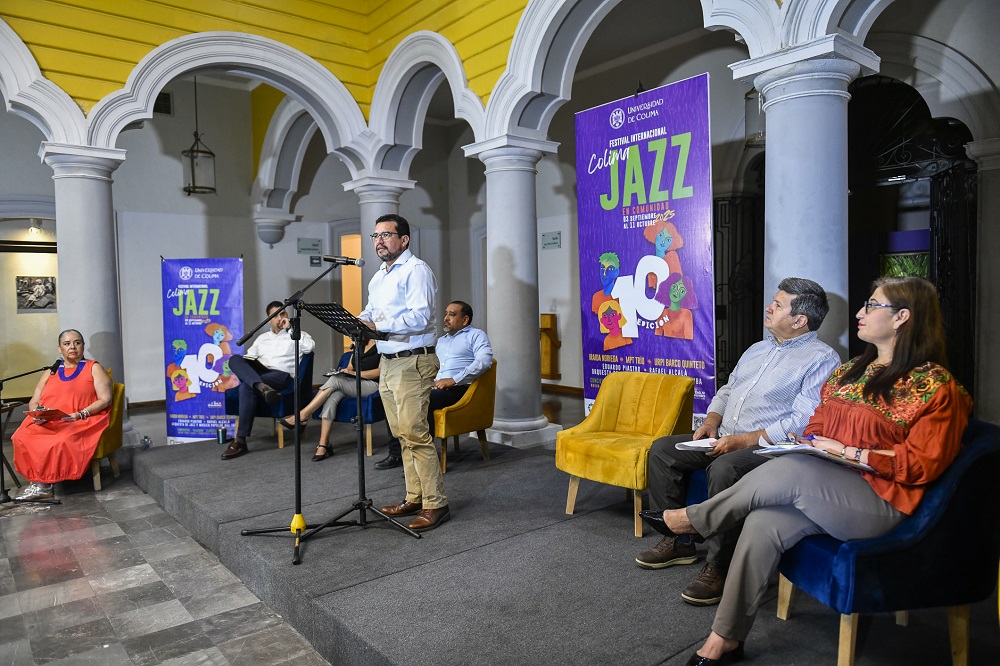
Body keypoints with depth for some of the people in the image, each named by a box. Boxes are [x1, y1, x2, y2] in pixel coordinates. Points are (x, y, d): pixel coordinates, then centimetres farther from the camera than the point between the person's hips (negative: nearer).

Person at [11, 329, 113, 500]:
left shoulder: (94, 368, 9)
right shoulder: (50, 372, 22)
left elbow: (105, 399, -2)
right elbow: (33, 402, 17)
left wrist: (81, 414, -17)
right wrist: (37, 414, -7)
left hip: (82, 422, -4)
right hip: (47, 423, 4)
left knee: (63, 441, -34)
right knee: (22, 437, -24)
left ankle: (40, 482, -16)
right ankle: (39, 481, -18)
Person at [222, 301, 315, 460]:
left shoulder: (297, 335, 14)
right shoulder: (262, 337, 29)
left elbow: (310, 346, -8)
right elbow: (249, 356, 23)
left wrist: (290, 328, -2)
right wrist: (242, 368, -1)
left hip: (281, 375, -5)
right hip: (258, 373, 5)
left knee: (247, 387, -35)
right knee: (235, 359, -24)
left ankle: (240, 441, -36)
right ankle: (262, 387, -51)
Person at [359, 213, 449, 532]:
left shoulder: (416, 270, -10)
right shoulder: (379, 276, 20)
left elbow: (420, 316, -21)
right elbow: (370, 312, 23)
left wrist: (378, 325, -26)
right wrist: (360, 321, 0)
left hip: (412, 363, -9)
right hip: (387, 363, 9)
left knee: (415, 434, -10)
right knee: (402, 434, 13)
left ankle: (435, 504, -1)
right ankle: (414, 498, 22)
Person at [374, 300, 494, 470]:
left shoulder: (476, 335, 7)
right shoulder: (441, 340, 31)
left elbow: (484, 361, -11)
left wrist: (454, 379, -18)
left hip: (458, 388, -7)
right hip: (434, 387, 7)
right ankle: (396, 453, -12)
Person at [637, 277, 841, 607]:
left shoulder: (821, 359, -8)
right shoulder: (757, 349, 19)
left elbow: (803, 422, -19)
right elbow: (727, 390, 26)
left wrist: (744, 440, -22)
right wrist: (711, 421, 6)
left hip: (768, 448, -9)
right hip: (724, 441, 9)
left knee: (724, 469, -37)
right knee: (662, 449, -1)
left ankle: (719, 570, -22)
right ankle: (676, 541, 6)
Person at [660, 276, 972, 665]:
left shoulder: (935, 386, -3)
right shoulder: (850, 370, 19)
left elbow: (921, 464, -9)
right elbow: (818, 425, 23)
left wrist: (847, 452, -14)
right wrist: (807, 441, 0)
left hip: (879, 499, -6)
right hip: (823, 491, 6)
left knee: (791, 471, -31)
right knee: (762, 524, -21)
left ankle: (696, 519, -10)